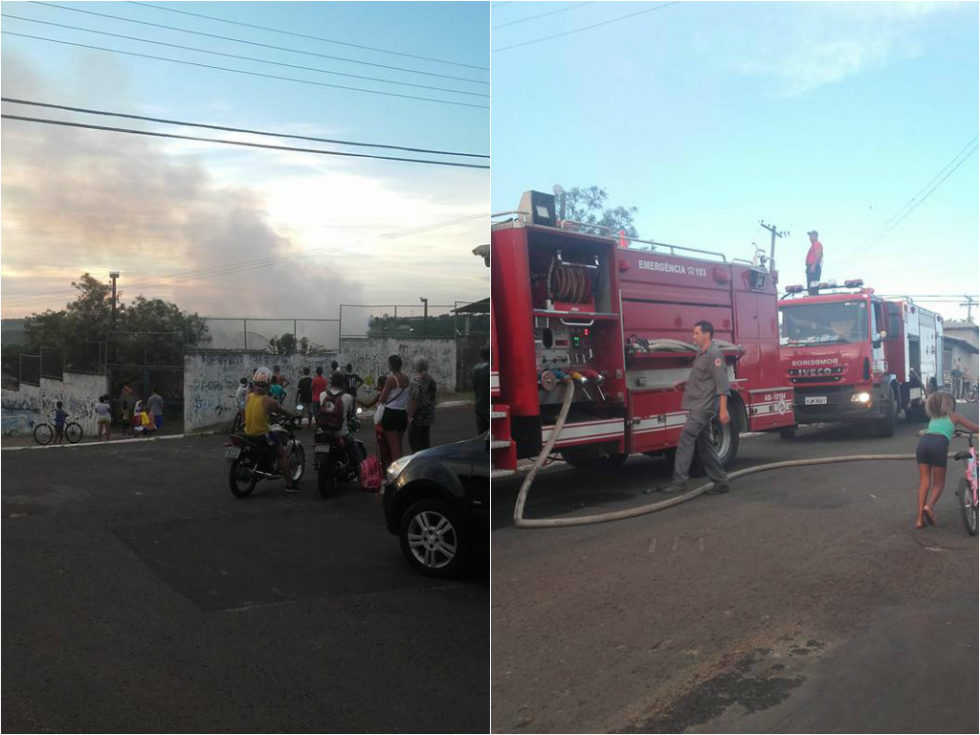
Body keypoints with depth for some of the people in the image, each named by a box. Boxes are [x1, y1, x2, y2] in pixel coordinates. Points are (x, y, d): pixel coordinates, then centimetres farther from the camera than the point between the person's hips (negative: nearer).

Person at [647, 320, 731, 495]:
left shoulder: (714, 354, -13)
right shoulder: (702, 354, 17)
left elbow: (722, 384, -18)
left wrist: (723, 409, -23)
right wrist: (684, 383, 15)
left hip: (703, 407, -10)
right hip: (698, 407, 10)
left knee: (685, 441, -12)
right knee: (704, 445, 12)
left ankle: (678, 481, -10)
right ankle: (720, 481, 18)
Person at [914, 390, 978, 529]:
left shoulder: (933, 417, 31)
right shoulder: (954, 416, 22)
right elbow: (975, 428, 24)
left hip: (924, 442, 3)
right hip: (939, 443, -3)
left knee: (924, 483, 8)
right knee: (939, 483, 9)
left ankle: (919, 519, 2)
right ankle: (929, 506, -18)